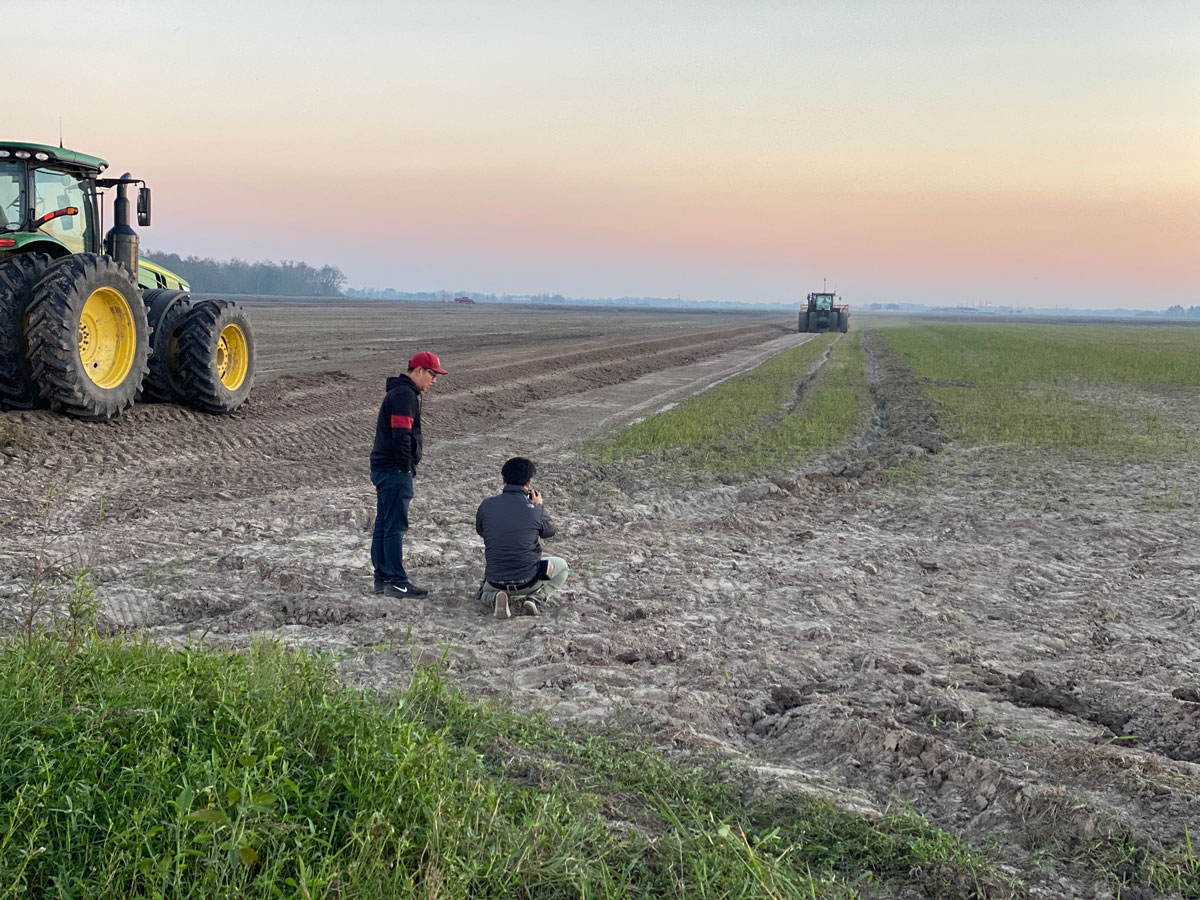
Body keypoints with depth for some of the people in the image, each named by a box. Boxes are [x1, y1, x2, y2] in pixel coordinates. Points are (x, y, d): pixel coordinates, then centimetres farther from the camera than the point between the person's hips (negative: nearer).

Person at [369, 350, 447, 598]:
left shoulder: (400, 392, 19)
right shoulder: (405, 394, -14)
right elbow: (401, 435, -22)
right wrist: (406, 468, -17)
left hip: (382, 467, 11)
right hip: (394, 470, -11)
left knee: (383, 525, 13)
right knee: (395, 526, -7)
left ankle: (382, 578, 19)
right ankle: (396, 581, -5)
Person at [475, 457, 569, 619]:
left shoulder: (487, 505, -8)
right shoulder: (536, 509, -13)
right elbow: (549, 531, 8)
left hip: (495, 582, 2)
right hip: (528, 581, -2)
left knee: (485, 592, 38)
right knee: (561, 566, 28)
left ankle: (495, 598, 0)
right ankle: (534, 598, 2)